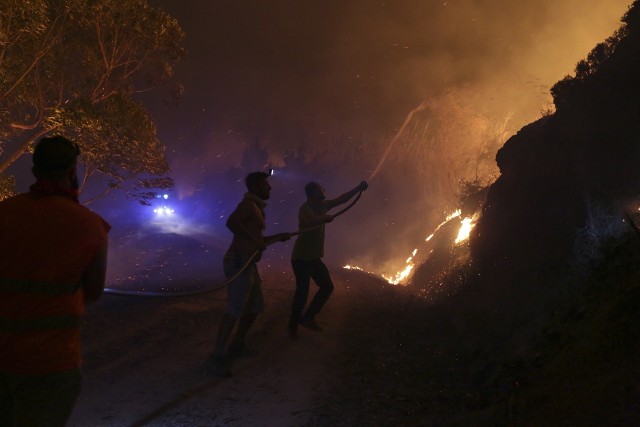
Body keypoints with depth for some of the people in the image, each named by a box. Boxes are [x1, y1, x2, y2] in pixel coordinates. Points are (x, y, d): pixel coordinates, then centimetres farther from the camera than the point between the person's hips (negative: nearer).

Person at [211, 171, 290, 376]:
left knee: (255, 307, 14)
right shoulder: (249, 204, -7)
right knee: (235, 309, -15)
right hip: (240, 262, -10)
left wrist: (277, 236, 28)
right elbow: (231, 222, -27)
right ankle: (219, 356, -10)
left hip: (248, 264, 10)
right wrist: (255, 240, -23)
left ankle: (237, 346, 27)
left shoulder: (256, 207, 22)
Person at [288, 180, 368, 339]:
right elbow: (315, 220, -40)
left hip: (314, 257, 9)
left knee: (327, 286, 8)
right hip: (301, 257, -8)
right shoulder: (305, 208, -18)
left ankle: (308, 317, 20)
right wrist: (328, 217, -29)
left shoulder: (322, 205, 7)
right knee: (302, 291, -7)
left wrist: (358, 188, 3)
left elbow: (342, 199, 10)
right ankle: (293, 325, 12)